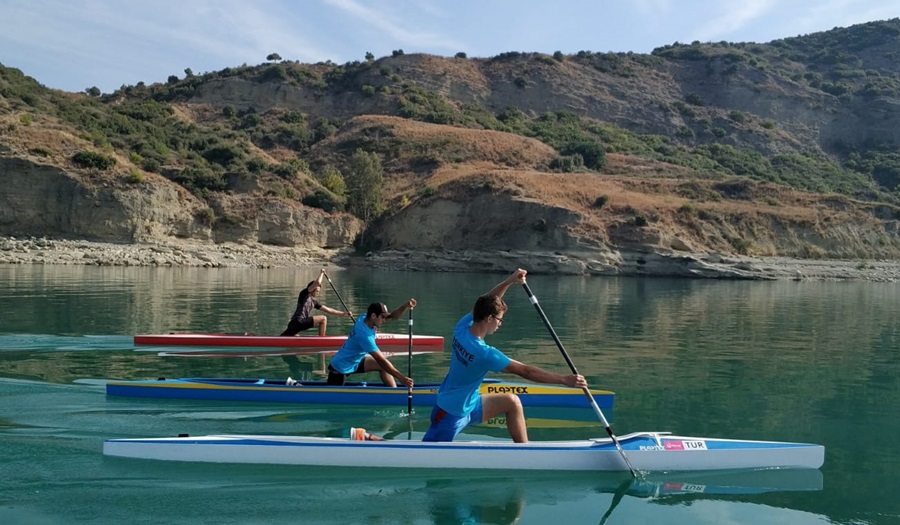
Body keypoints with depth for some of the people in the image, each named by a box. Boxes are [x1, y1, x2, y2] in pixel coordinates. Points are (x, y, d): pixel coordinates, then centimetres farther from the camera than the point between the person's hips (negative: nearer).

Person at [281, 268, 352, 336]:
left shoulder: (313, 302, 22)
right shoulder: (304, 293, 0)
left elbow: (328, 310, 24)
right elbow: (317, 283, -13)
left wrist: (343, 314, 20)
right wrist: (322, 273, 5)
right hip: (298, 322, -9)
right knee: (323, 319, -5)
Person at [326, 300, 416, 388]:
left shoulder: (365, 318, -10)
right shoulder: (364, 334, -33)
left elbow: (393, 316, -7)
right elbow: (381, 360, -32)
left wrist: (405, 305, -27)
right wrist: (401, 378, -33)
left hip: (355, 360, 9)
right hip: (341, 368, -9)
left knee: (385, 366, 2)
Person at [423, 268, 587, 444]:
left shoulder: (462, 328, -10)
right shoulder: (484, 353, -29)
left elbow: (486, 304, 8)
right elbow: (525, 371, -28)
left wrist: (509, 281, -2)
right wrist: (565, 380, -24)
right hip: (452, 414, -9)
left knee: (512, 402, 11)